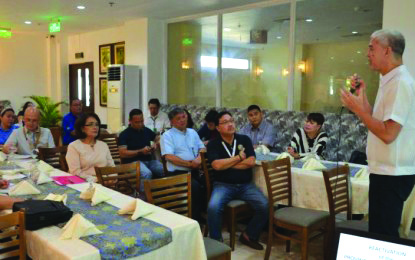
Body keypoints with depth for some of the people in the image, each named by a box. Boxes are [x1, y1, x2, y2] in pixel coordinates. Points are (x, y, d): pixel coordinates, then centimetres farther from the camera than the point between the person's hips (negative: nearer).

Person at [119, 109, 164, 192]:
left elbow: (158, 139, 26)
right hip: (133, 161, -5)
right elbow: (122, 153, -9)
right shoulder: (124, 134, 0)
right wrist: (140, 151, -17)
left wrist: (156, 144, 1)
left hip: (149, 160, 5)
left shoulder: (146, 130, 17)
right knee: (147, 173, -38)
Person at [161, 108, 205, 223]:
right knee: (195, 187, -31)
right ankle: (196, 219, -16)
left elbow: (202, 148, 15)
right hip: (178, 173, -5)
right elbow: (169, 157, -11)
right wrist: (190, 164, -13)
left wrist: (199, 158, -8)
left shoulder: (192, 132, 20)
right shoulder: (167, 135, 1)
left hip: (195, 171, 6)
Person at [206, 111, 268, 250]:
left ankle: (249, 236, 6)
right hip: (223, 185, -2)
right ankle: (216, 242, -6)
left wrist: (226, 164, -5)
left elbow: (251, 162, -3)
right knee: (213, 207, -31)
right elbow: (217, 165, -13)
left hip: (246, 185, 3)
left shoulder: (244, 139, 10)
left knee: (265, 206, -19)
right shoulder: (213, 144, 4)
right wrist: (239, 157, -5)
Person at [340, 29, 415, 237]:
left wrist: (357, 108, -18)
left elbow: (388, 133, -25)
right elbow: (377, 122, 15)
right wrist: (362, 94, 10)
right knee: (380, 232, 18)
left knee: (383, 235, -1)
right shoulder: (390, 81, 13)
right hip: (386, 171, 10)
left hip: (392, 175, -10)